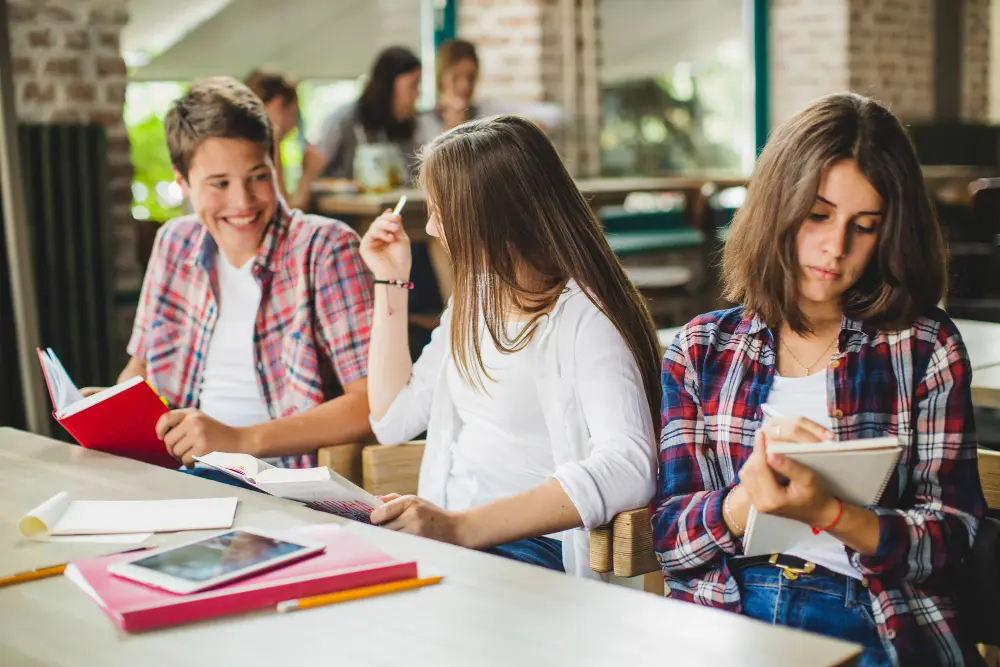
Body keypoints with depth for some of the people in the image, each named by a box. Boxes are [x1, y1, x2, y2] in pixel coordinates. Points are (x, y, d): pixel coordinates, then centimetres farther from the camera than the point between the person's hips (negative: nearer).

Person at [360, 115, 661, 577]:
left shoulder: (583, 318, -12)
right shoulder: (475, 296, 15)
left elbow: (628, 469, -28)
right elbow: (393, 420, 19)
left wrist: (462, 526, -36)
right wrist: (390, 283, 13)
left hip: (537, 551, -7)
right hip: (447, 534, 8)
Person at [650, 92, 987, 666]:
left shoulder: (925, 348, 8)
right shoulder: (701, 350, 10)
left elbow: (951, 537, 2)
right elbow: (667, 537, 5)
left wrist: (827, 512, -16)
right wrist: (751, 495, -16)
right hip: (724, 613, 0)